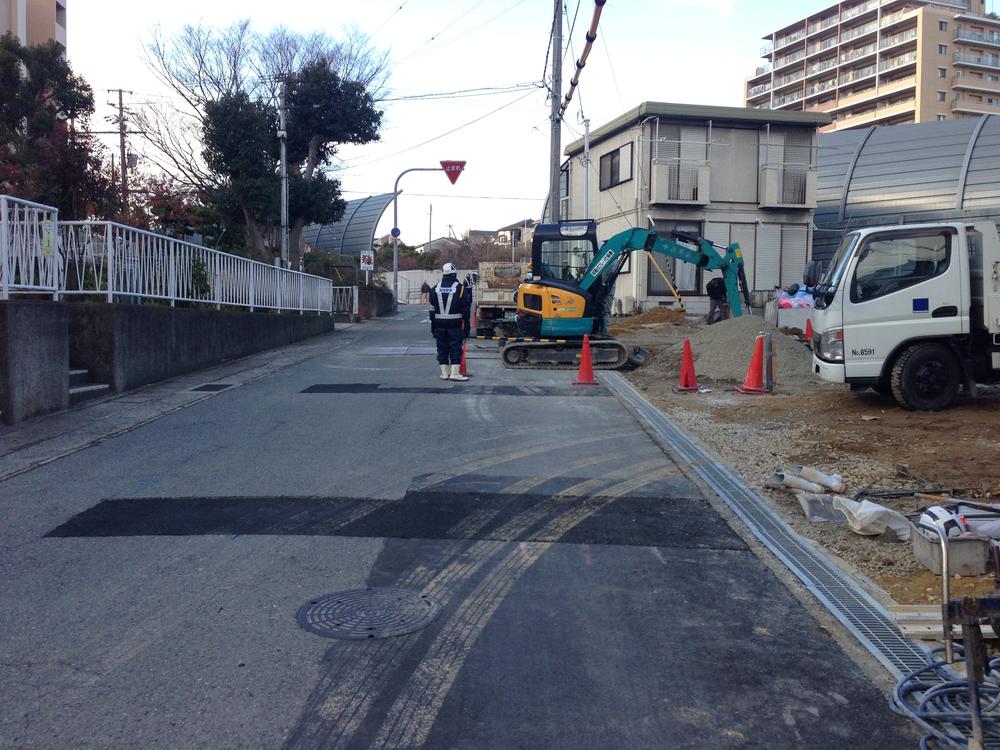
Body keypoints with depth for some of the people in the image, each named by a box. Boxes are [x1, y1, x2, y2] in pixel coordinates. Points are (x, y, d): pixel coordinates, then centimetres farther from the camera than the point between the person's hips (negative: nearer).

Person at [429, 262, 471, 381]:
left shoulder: (435, 289, 6)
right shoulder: (460, 288, -5)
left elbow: (432, 310, 9)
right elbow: (466, 308, -4)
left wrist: (433, 326, 14)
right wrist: (466, 324, 2)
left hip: (439, 324, 4)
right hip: (455, 324, -3)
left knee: (442, 348, 10)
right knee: (456, 348, 1)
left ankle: (445, 373, 12)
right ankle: (455, 372, -3)